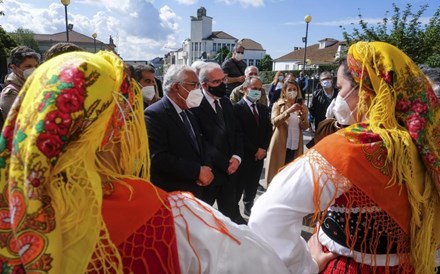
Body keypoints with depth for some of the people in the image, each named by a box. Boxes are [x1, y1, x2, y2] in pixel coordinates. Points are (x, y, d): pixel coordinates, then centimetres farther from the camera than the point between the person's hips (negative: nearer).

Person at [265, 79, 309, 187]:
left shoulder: (302, 106, 10)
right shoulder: (278, 105, 2)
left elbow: (305, 127, 2)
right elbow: (274, 121, -15)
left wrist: (303, 115, -16)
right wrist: (288, 111, -26)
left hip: (296, 145, 3)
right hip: (280, 145, -3)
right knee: (277, 173, 0)